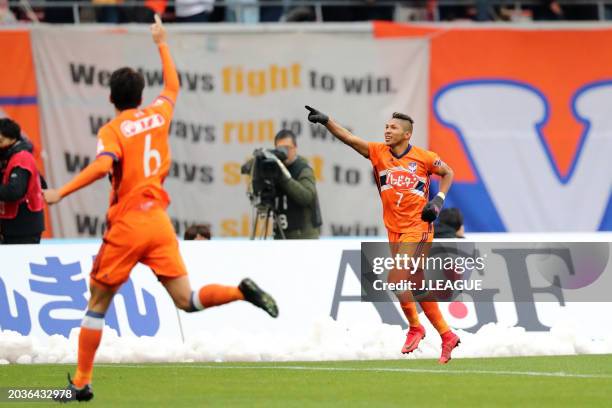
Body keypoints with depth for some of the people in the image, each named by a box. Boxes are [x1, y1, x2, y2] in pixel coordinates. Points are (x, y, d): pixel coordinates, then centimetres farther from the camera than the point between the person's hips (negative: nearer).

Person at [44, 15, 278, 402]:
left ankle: (82, 382, 8)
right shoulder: (158, 114, 9)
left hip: (127, 225, -4)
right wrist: (162, 43, 44)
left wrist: (61, 192, -26)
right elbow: (173, 84, 31)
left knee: (98, 301, 8)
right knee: (186, 300, 5)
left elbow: (102, 166, -26)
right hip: (160, 222, 4)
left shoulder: (112, 130, -6)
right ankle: (242, 291, -21)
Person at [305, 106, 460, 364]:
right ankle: (447, 336, 18)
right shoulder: (378, 152, 2)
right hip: (394, 229, 5)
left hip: (417, 227, -5)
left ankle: (415, 327, 0)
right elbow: (347, 138, -8)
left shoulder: (424, 158, -6)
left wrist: (439, 200, -4)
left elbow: (448, 173, 10)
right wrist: (325, 121, -23)